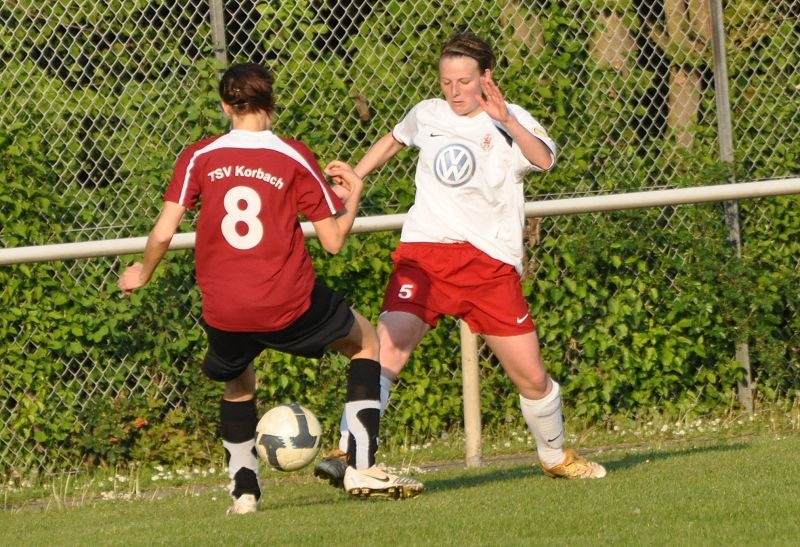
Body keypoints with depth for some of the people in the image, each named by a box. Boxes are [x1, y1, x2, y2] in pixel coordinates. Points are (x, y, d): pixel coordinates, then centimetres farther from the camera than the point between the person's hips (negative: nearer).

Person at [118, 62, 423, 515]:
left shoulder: (199, 158, 2)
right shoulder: (294, 158, -1)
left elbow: (163, 234, -4)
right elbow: (333, 241, -1)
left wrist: (143, 274, 17)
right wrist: (354, 194, 17)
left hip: (224, 312, 2)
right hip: (289, 304, -2)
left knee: (237, 382, 33)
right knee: (367, 341, 22)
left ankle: (244, 489, 20)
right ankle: (362, 469, 11)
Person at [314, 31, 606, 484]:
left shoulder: (511, 121, 0)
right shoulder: (428, 116, 11)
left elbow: (544, 159, -23)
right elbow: (392, 141, 34)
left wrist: (506, 120, -37)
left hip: (492, 262, -1)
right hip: (425, 252, 1)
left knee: (533, 379, 3)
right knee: (389, 347, -23)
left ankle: (555, 456, 30)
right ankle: (348, 454, -28)